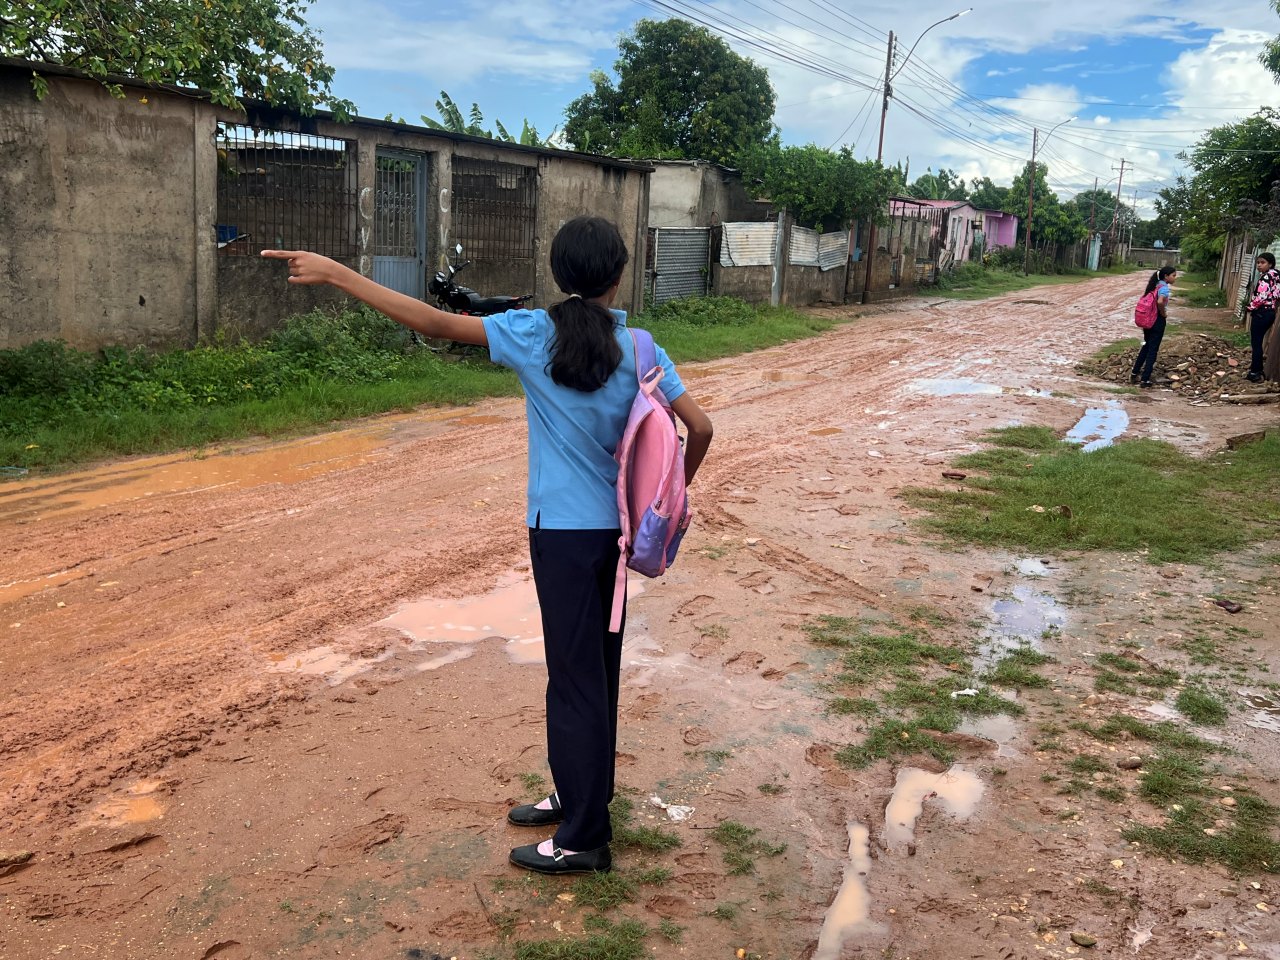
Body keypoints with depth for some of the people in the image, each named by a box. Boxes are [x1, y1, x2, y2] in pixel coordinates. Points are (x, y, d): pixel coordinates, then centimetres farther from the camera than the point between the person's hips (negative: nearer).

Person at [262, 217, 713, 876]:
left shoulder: (532, 334, -10)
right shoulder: (637, 349, -2)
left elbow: (434, 322, -12)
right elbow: (699, 428, -6)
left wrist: (335, 273, -8)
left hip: (562, 531, -4)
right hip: (618, 527, 4)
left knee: (576, 679, 2)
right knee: (598, 670, 17)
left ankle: (584, 837, 11)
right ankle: (580, 797, 34)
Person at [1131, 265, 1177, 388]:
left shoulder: (1154, 286, 8)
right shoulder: (1164, 287, -16)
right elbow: (1160, 302, -33)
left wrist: (1155, 310, 11)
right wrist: (1163, 313, -16)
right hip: (1158, 321, -8)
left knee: (1146, 347, 22)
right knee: (1153, 350, 0)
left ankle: (1134, 373, 26)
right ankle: (1145, 380, 2)